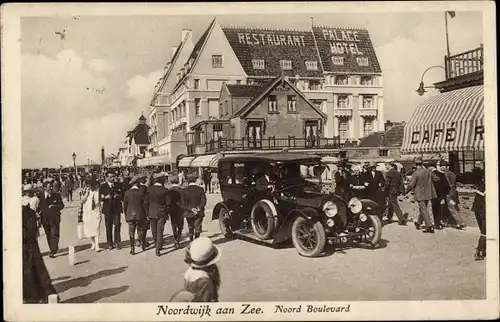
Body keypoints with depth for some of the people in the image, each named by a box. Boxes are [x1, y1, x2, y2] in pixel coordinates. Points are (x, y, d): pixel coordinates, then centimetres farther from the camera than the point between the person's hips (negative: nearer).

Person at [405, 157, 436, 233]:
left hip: (420, 194, -7)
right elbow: (430, 182, 11)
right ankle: (418, 223, 33)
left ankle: (430, 226, -8)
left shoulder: (416, 173, -16)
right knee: (422, 209, 19)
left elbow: (411, 184, -13)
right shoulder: (428, 172, 2)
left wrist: (406, 192, 1)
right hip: (428, 194, 7)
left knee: (424, 210, -3)